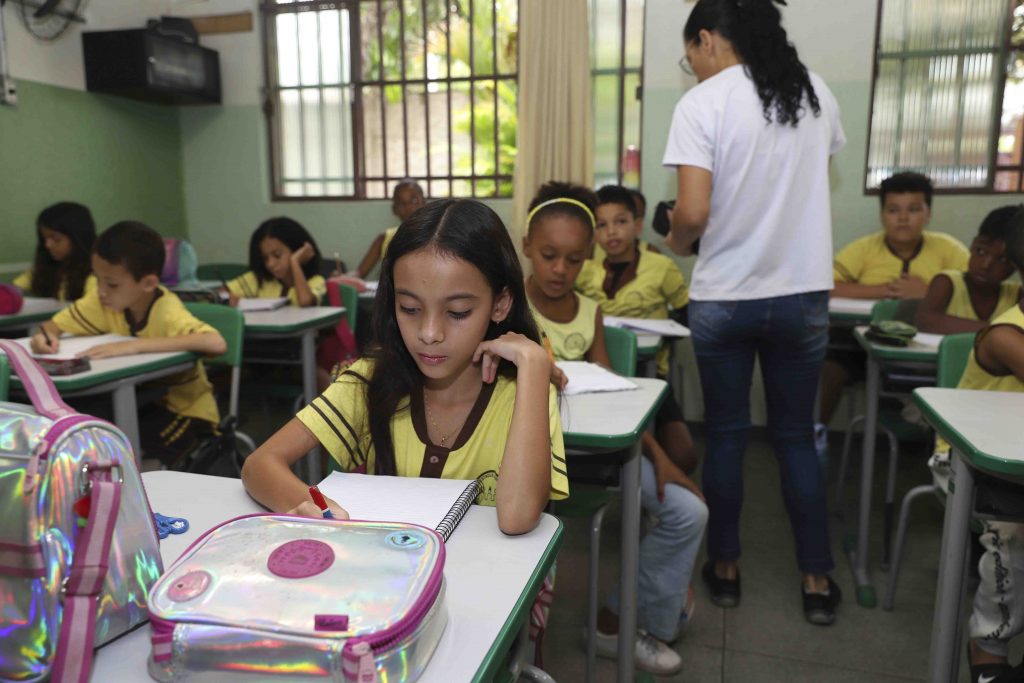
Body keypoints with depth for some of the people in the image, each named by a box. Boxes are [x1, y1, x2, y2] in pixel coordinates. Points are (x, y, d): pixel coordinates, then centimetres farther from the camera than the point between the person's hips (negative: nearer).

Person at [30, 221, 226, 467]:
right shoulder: (103, 300, -8)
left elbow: (216, 343, -45)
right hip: (144, 402, 6)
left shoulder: (167, 311, -27)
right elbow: (53, 325, 5)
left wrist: (136, 345, -43)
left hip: (186, 411, -6)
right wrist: (45, 335, -20)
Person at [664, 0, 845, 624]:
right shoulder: (815, 92, 6)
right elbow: (807, 184, 13)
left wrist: (677, 241, 2)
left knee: (725, 433, 11)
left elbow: (693, 213, -18)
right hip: (804, 293, 4)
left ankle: (726, 569, 25)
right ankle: (818, 581, 22)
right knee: (797, 435, 14)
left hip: (724, 298, -4)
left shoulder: (702, 103, -10)